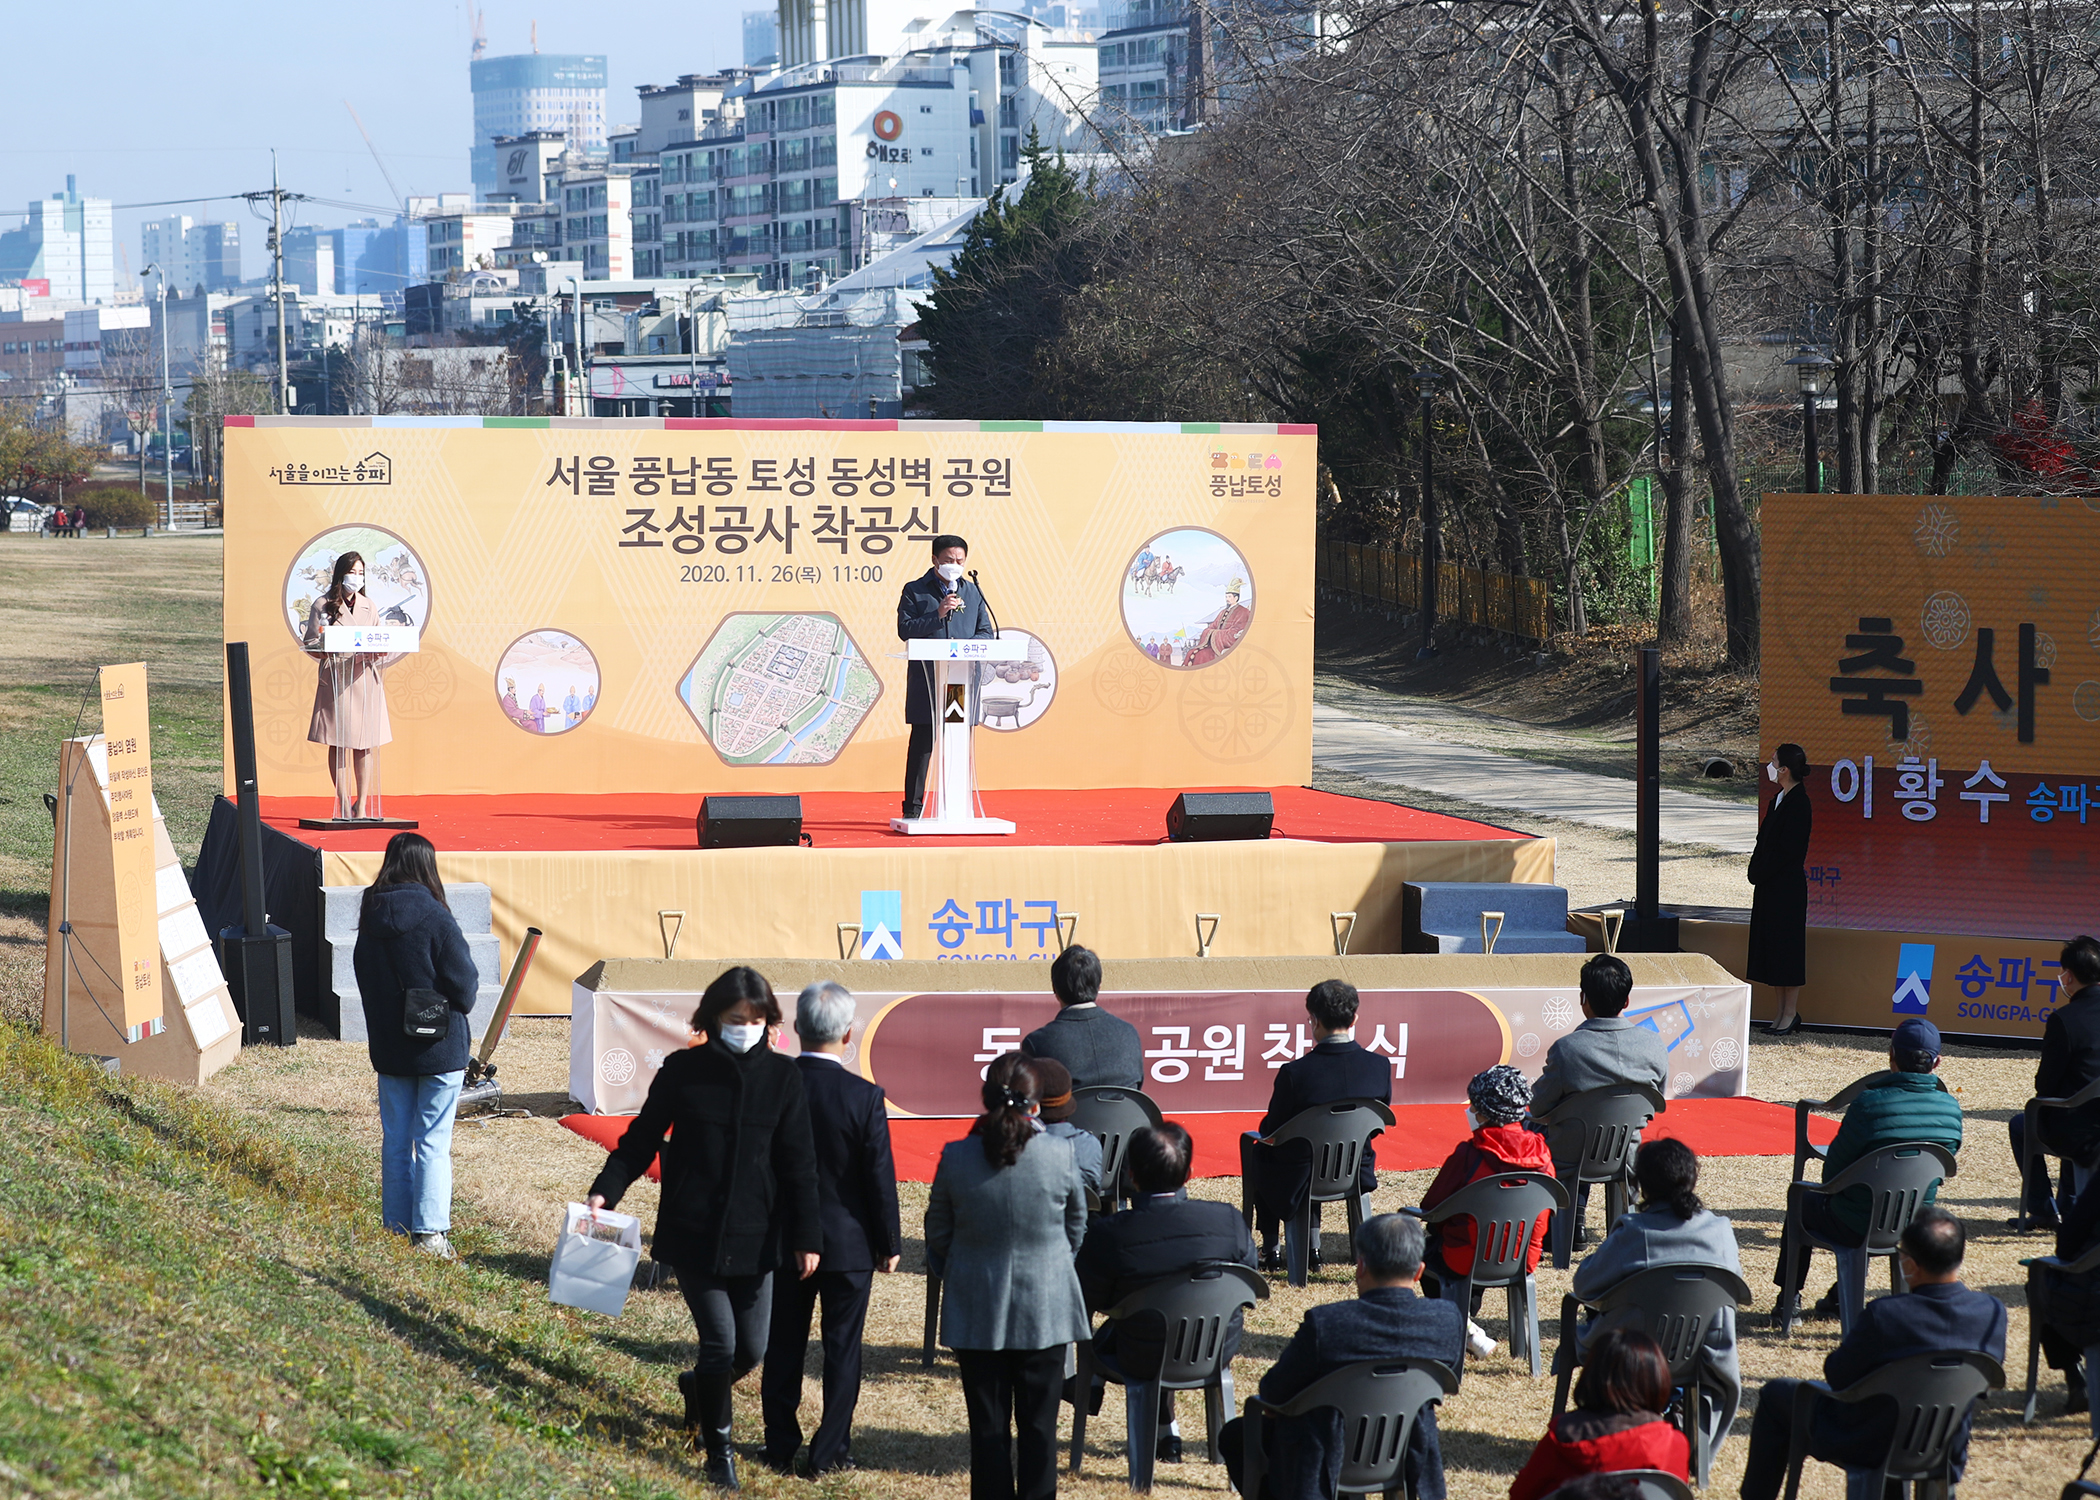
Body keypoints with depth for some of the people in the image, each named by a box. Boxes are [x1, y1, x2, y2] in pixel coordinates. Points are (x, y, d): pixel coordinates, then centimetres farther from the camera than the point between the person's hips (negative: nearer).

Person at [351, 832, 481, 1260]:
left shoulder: (370, 919, 0)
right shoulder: (434, 919, -17)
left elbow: (364, 978, 10)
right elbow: (464, 983, -13)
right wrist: (465, 996, 8)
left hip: (389, 1048, 5)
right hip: (438, 1048, -5)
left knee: (395, 1140, 12)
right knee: (433, 1142, -1)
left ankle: (398, 1227, 16)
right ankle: (430, 1231, -4)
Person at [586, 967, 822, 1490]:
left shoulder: (782, 1077, 0)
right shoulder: (683, 1071, -4)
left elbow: (798, 1163, 1)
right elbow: (642, 1139, 3)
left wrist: (807, 1236, -2)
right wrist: (605, 1190, -11)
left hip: (754, 1236, 2)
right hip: (693, 1232, -2)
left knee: (750, 1349, 7)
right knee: (720, 1342, -6)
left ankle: (698, 1385, 42)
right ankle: (718, 1452, 13)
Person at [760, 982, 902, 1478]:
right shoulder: (864, 1097, -18)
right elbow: (880, 1177, -11)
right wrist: (889, 1242, 1)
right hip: (848, 1242, -2)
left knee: (784, 1346, 14)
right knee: (842, 1348, 9)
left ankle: (781, 1447, 20)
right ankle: (830, 1451, 12)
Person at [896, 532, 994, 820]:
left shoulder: (973, 592, 14)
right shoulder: (914, 591, 4)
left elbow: (986, 633, 11)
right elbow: (905, 629, -6)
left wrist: (963, 646, -10)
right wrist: (938, 615, -17)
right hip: (926, 682, -3)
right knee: (922, 745, -2)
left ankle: (956, 807, 9)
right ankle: (913, 806, 4)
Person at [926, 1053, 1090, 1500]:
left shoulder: (956, 1157, -11)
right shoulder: (1059, 1154, -13)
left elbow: (938, 1233, 2)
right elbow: (1076, 1227, 4)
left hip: (977, 1310, 0)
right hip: (1044, 1308, 0)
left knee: (988, 1425, 8)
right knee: (1039, 1425, 8)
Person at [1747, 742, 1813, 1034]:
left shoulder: (1798, 804, -16)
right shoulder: (1779, 799, 11)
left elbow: (1788, 850, -19)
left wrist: (1760, 875, -13)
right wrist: (1757, 873, 3)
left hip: (1787, 887, -9)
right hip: (1770, 886, 9)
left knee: (1786, 946, -3)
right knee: (1771, 946, 11)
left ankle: (1791, 1013, 4)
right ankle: (1783, 1011, 18)